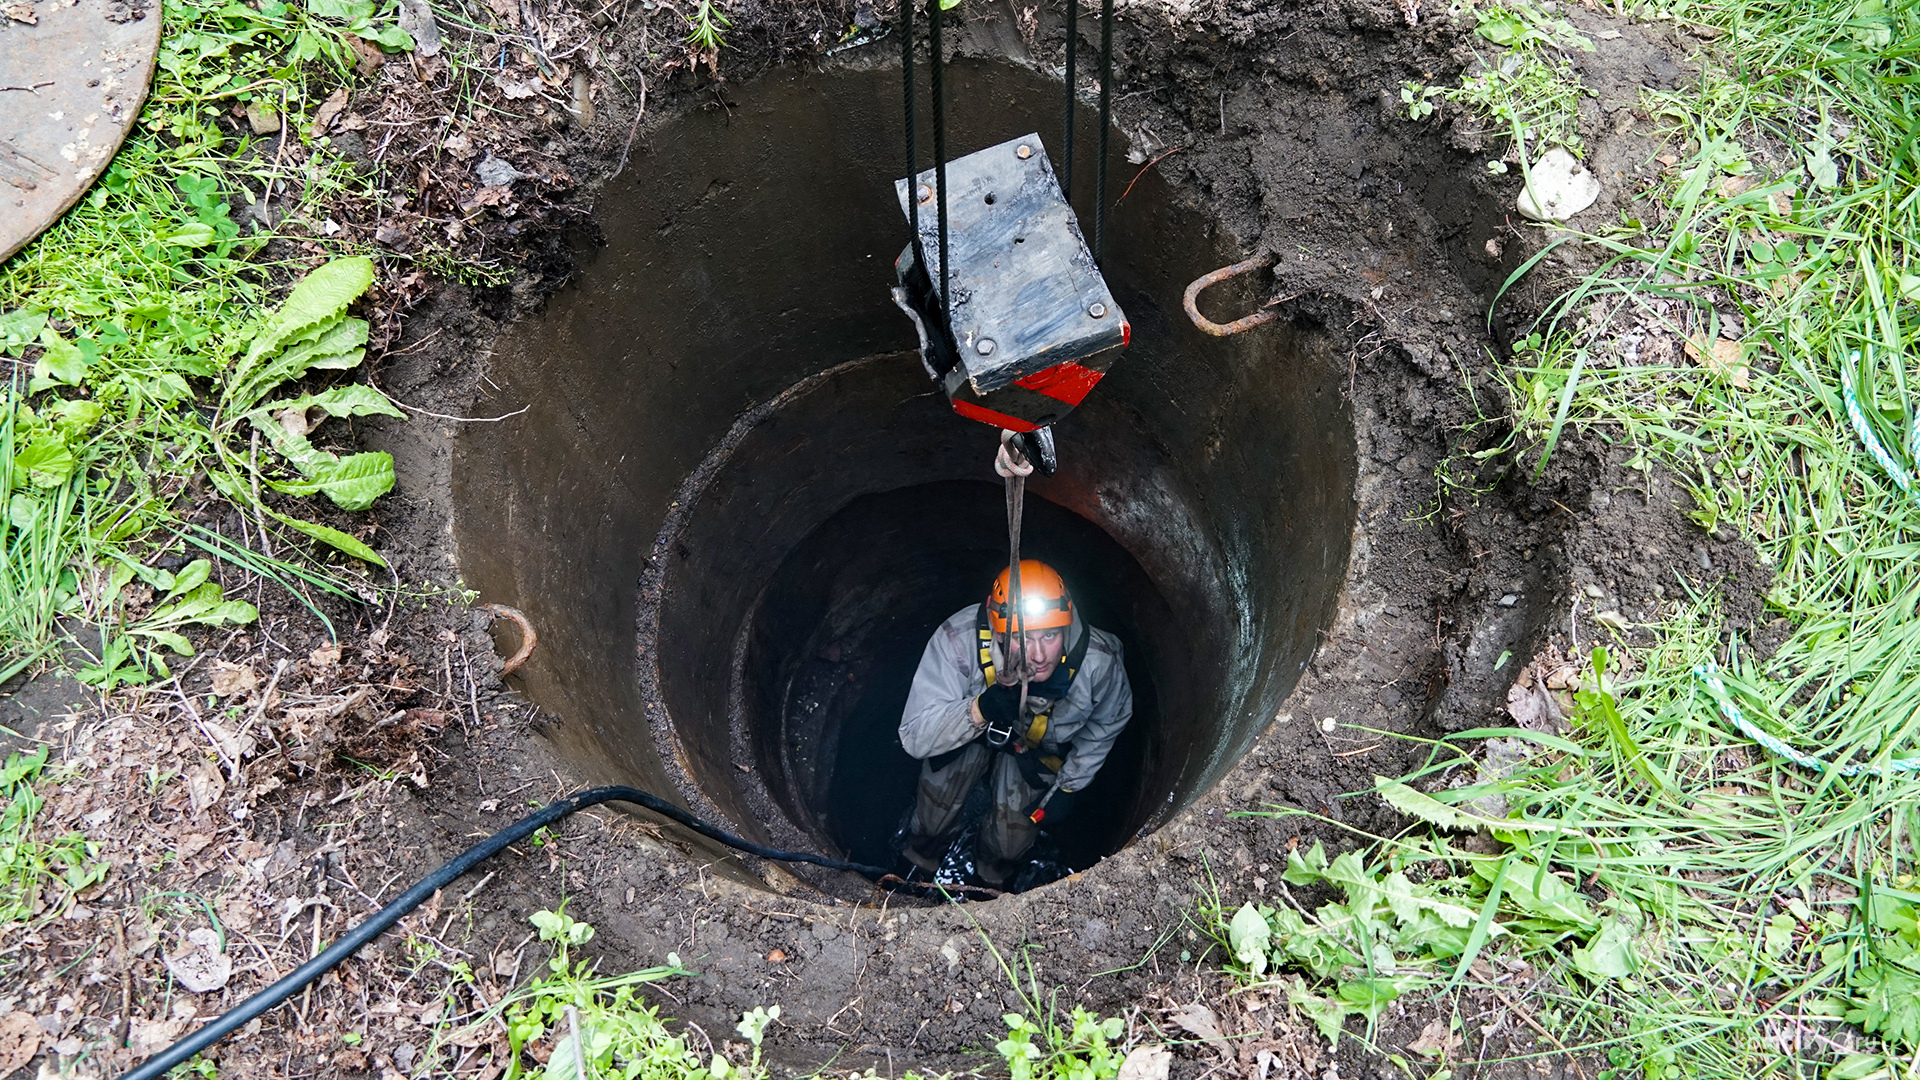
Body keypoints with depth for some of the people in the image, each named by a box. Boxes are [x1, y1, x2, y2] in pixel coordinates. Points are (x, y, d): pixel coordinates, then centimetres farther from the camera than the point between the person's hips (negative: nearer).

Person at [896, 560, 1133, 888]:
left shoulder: (1098, 660, -34)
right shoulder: (958, 641, -41)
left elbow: (1106, 723, -9)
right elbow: (915, 737, -39)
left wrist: (1068, 785, -5)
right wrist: (980, 710, -55)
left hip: (1040, 750, 0)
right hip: (970, 734, 1)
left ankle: (994, 873, 29)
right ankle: (922, 850, 15)